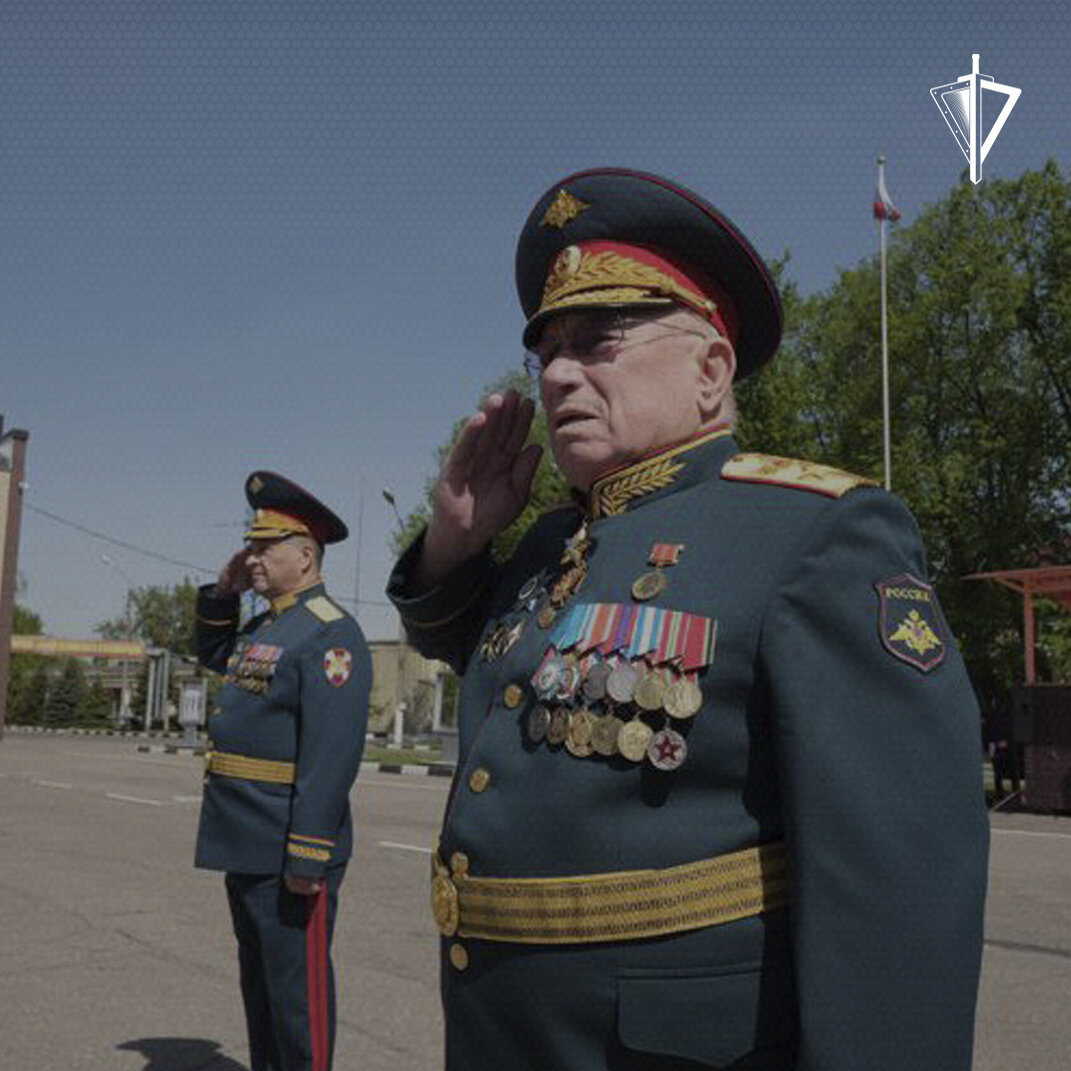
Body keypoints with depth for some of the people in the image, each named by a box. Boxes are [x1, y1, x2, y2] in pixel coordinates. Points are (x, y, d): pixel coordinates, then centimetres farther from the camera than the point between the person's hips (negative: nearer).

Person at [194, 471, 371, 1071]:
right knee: (259, 976, 20)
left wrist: (307, 856, -27)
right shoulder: (265, 626, 13)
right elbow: (213, 655, 34)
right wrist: (225, 590, 15)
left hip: (289, 849, -10)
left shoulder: (331, 633, -16)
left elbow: (332, 754, -24)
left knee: (296, 985, 1)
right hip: (245, 842, 10)